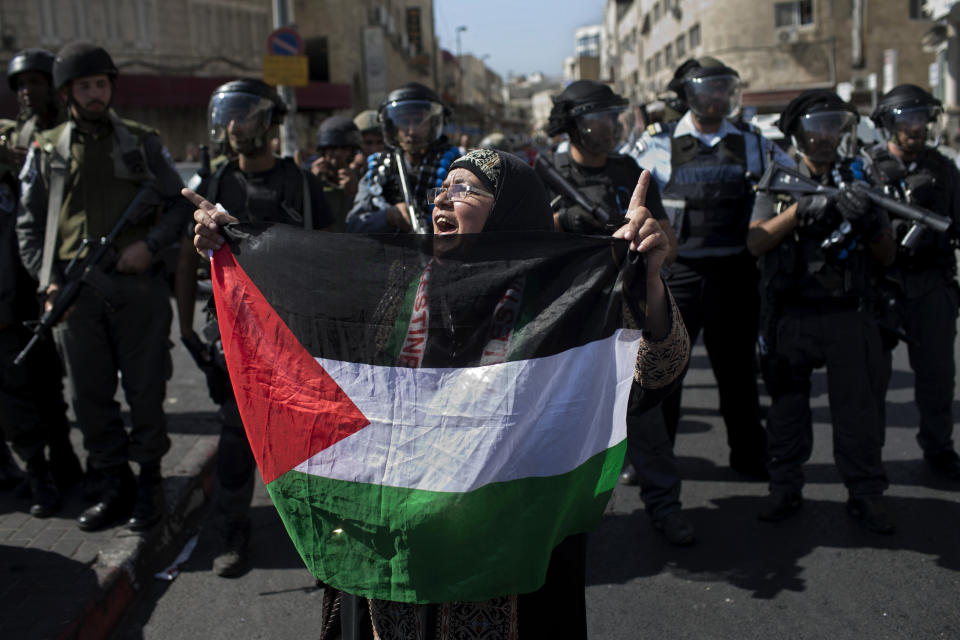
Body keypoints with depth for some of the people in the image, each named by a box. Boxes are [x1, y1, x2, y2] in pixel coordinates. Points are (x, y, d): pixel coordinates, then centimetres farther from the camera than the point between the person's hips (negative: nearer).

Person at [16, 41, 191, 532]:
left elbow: (180, 204, 8)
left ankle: (148, 483, 17)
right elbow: (29, 225, 11)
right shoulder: (47, 150, 10)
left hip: (138, 285, -1)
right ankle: (115, 485, 21)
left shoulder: (142, 142, 8)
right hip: (75, 291, 2)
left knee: (146, 389, 2)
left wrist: (150, 245, -9)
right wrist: (49, 280, -3)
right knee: (89, 395, 7)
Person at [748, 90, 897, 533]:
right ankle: (784, 488, 20)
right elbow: (755, 243, -7)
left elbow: (887, 256, 7)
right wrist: (801, 208, -17)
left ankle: (866, 493, 14)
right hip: (792, 316, -1)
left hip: (850, 316, 1)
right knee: (787, 402, 8)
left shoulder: (858, 181, 10)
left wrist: (868, 220, -13)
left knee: (859, 406, 2)